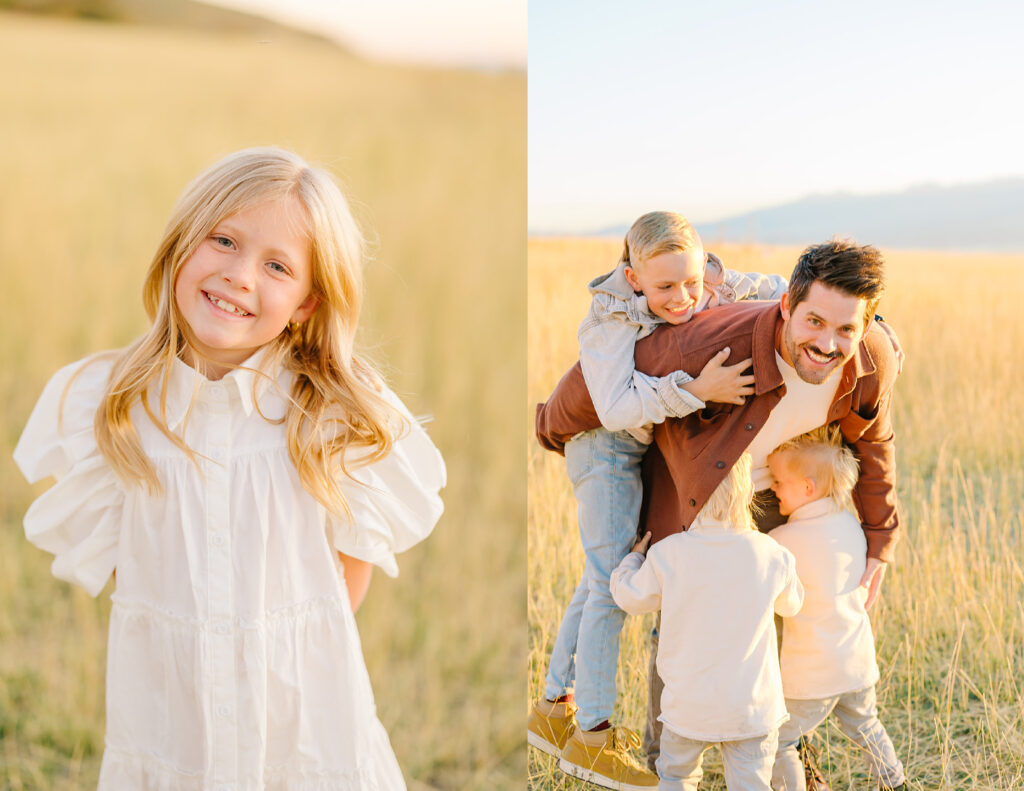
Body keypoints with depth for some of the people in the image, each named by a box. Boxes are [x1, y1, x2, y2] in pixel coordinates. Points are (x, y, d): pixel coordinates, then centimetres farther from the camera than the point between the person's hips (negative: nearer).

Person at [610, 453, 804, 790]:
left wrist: (634, 558, 22)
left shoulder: (667, 554, -15)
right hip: (752, 708, 0)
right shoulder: (771, 556, -10)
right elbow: (790, 604, 10)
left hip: (689, 706, 0)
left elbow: (631, 598, 2)